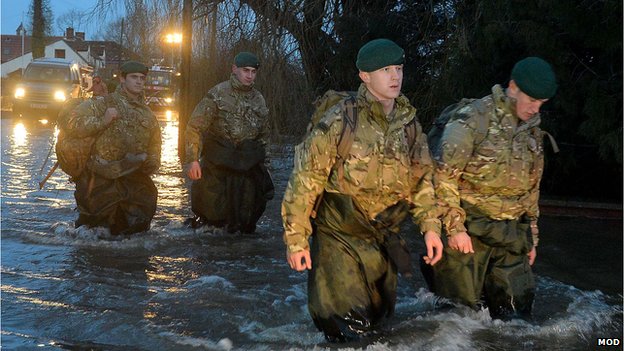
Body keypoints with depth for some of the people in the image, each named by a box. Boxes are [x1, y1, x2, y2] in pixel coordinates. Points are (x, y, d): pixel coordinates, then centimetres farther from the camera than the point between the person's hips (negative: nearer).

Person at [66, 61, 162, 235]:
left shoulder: (147, 114, 14)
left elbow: (155, 143, 22)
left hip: (135, 179, 4)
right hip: (102, 180, -4)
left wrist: (152, 162, 3)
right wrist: (102, 121, -19)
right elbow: (74, 123, -9)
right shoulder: (103, 104, -2)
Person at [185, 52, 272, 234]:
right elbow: (195, 126, -9)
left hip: (248, 163, 4)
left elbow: (264, 134, 20)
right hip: (217, 163, -4)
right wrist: (192, 159, -15)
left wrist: (263, 161, 15)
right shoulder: (218, 94, -6)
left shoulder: (258, 99, 9)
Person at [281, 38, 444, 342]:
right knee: (349, 328, -6)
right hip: (338, 234, -5)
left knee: (379, 316, 19)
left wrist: (430, 226, -1)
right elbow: (305, 179, -17)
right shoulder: (340, 120, -19)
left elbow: (421, 177, 8)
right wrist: (296, 238, -17)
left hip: (381, 237, 6)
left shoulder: (409, 122, -1)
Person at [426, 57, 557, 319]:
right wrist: (454, 227, -19)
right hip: (469, 232, -6)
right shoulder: (474, 119, -11)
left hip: (510, 236, 7)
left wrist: (531, 236, 22)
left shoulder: (533, 132, 13)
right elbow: (443, 176, -15)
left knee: (517, 305, 7)